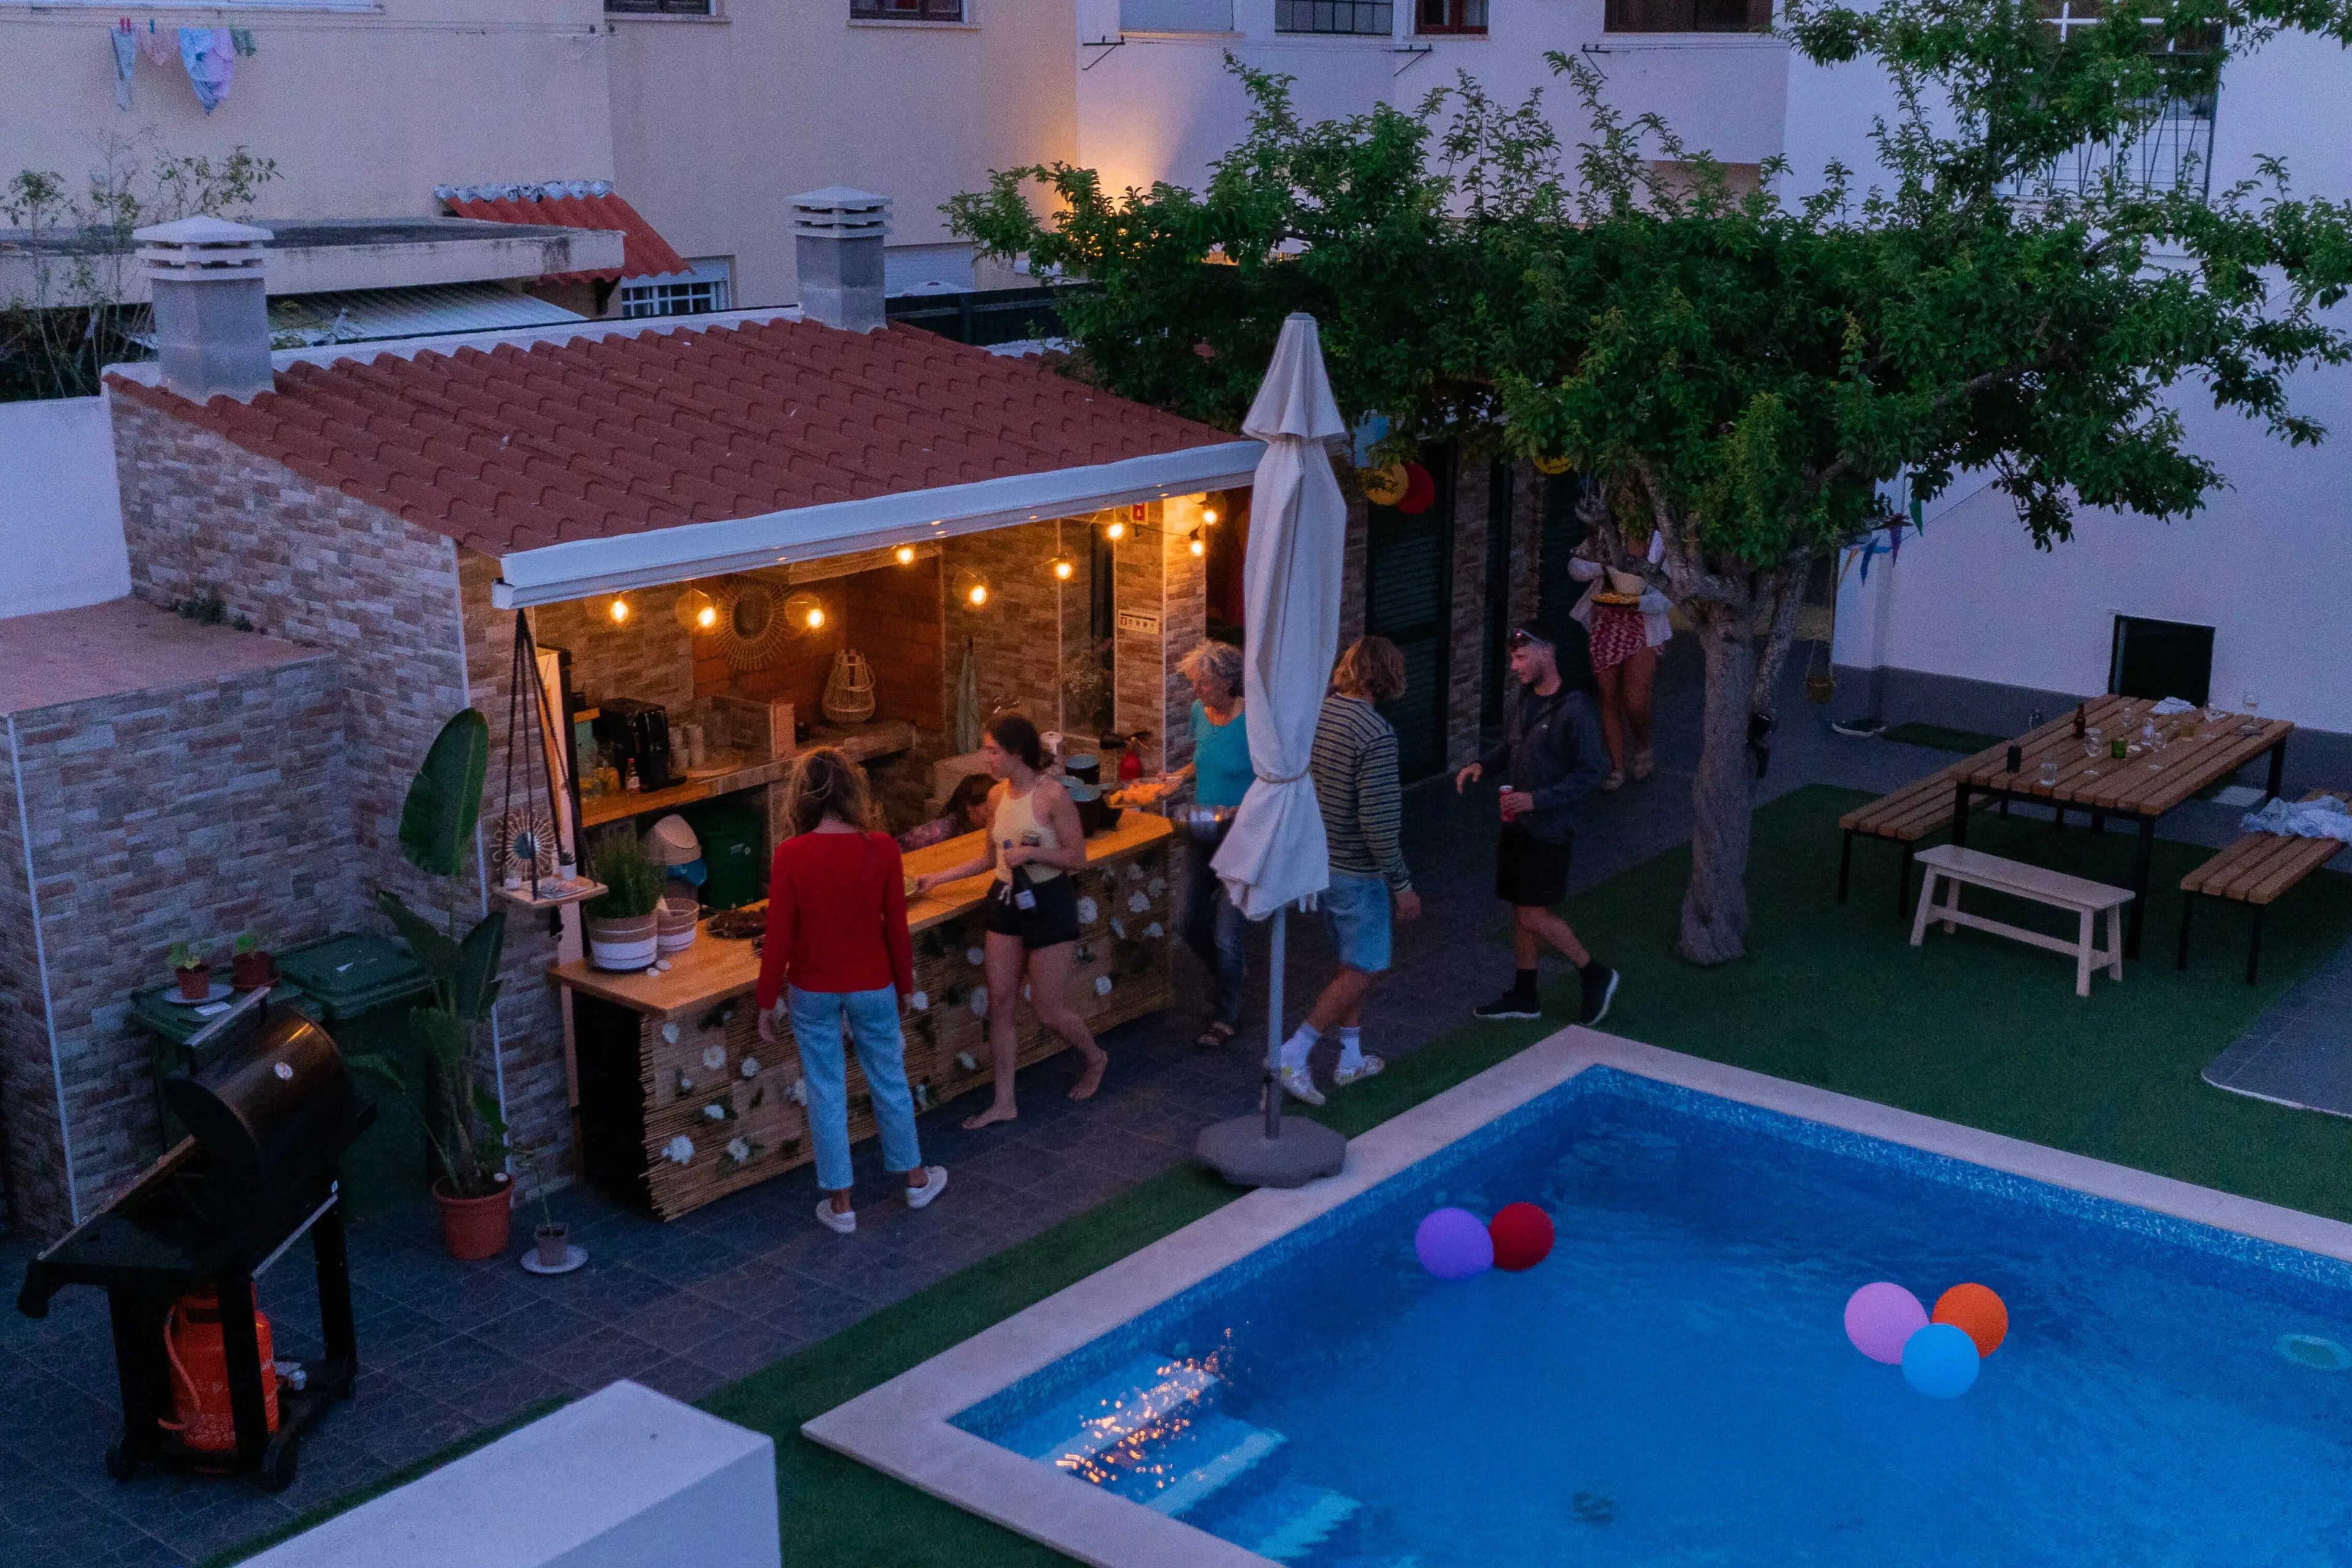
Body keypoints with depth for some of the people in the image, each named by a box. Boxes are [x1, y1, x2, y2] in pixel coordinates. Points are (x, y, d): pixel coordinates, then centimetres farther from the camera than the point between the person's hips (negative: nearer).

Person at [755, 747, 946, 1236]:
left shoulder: (790, 855, -17)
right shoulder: (880, 848, -14)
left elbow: (779, 937, -12)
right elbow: (896, 927, -6)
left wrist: (767, 1000, 0)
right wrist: (904, 985, 9)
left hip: (812, 990, -1)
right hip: (871, 985, 1)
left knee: (826, 1090, 12)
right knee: (889, 1079, 20)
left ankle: (839, 1203, 21)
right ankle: (916, 1179, 37)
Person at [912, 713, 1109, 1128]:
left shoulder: (1053, 795, -17)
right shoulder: (997, 796, 3)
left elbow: (1078, 858, -13)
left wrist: (1032, 852, -25)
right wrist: (938, 878, 12)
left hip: (1048, 903, -6)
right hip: (1006, 902, 6)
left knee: (1048, 1010, 2)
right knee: (1000, 1003, 6)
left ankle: (1095, 1059, 33)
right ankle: (1004, 1103, 15)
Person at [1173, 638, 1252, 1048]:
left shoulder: (1252, 723, -19)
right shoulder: (1200, 713, 2)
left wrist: (1235, 813, -27)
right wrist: (1176, 778, 3)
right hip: (1205, 834, 7)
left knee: (1228, 932, -2)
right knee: (1193, 922, 13)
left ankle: (1227, 1016, 15)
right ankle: (1233, 972, 41)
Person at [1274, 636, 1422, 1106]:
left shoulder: (1316, 713, 0)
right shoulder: (1376, 734, -23)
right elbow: (1378, 821, -25)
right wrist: (1402, 884, -15)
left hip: (1319, 860, 8)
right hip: (1357, 870, -8)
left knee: (1353, 962, 21)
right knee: (1363, 970, 4)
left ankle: (1352, 1058, 31)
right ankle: (1293, 1054, 0)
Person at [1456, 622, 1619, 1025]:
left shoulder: (1574, 710, -19)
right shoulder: (1526, 698, 6)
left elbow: (1589, 773, -18)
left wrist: (1538, 799, -25)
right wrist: (1482, 765, 1)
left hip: (1549, 829, -8)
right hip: (1517, 822, 8)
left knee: (1533, 914, -5)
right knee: (1521, 909, 14)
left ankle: (1596, 975, 14)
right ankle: (1524, 996, 25)